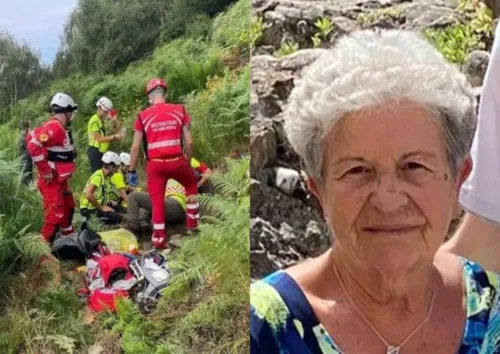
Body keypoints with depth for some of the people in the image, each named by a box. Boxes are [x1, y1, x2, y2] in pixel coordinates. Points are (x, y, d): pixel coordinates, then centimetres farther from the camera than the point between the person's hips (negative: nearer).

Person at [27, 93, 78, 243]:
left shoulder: (60, 128, 10)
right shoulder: (54, 127, -21)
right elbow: (34, 146, -30)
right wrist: (46, 171, -22)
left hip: (60, 177, 11)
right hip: (51, 179, -11)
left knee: (68, 206, 24)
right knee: (55, 213, -11)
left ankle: (68, 236, 41)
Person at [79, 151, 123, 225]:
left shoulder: (106, 176, 8)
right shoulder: (98, 176, -19)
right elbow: (88, 195, -30)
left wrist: (108, 203, 2)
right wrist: (101, 208, -20)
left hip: (95, 207, 9)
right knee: (117, 217, -20)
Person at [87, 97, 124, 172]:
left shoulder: (101, 120, 15)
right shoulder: (94, 120, -14)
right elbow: (99, 139, -19)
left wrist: (114, 137, -1)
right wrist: (114, 137, -18)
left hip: (101, 151, 9)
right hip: (95, 151, -9)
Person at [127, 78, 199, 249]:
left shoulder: (143, 116, 0)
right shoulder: (180, 111, 3)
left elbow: (135, 147, 1)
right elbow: (189, 142, 3)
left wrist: (132, 171, 11)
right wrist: (188, 162, 18)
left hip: (155, 164, -1)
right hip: (177, 161, 1)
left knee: (157, 201, 12)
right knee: (191, 185, 28)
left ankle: (159, 238, 17)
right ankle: (192, 223, 30)